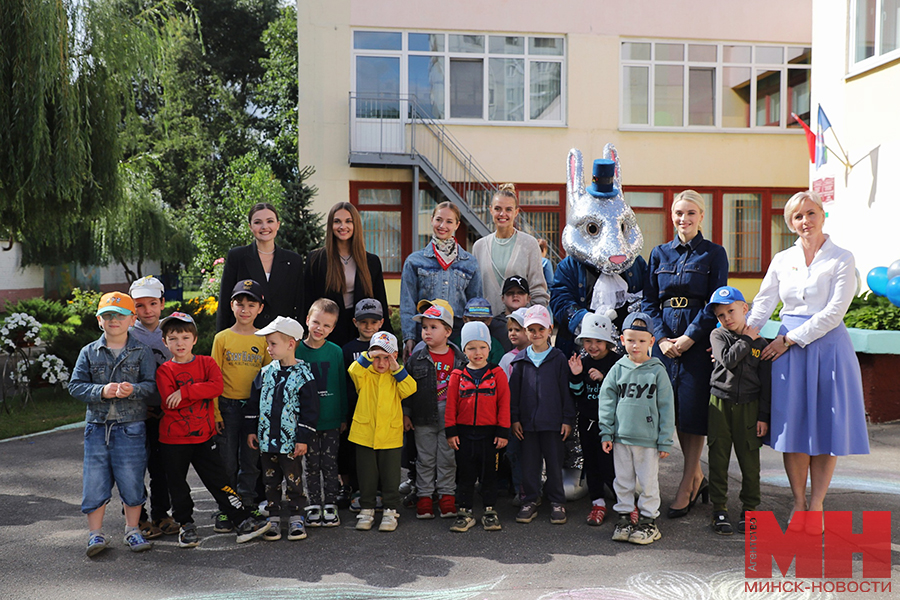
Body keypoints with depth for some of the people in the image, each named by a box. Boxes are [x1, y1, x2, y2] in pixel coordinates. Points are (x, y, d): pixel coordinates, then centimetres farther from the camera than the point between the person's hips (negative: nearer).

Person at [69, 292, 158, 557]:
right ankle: (95, 533, 15)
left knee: (131, 480, 3)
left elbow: (152, 384, -2)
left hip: (131, 427, -2)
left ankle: (132, 530, 20)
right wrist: (101, 391, -13)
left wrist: (133, 390, -22)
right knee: (95, 480, 2)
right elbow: (75, 385, 4)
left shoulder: (142, 352, 2)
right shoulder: (89, 352, 7)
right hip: (97, 425, 2)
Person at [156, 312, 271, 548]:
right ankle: (186, 525, 27)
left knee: (219, 480, 1)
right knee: (178, 485, 10)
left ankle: (243, 521, 4)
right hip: (173, 439, 0)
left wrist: (185, 391, -24)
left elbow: (217, 386, -17)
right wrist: (202, 391, -14)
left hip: (204, 435, 0)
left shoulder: (206, 363, 3)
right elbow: (169, 402, -17)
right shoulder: (164, 370, -2)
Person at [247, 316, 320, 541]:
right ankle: (273, 519, 24)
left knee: (293, 480, 6)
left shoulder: (303, 375, -10)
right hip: (266, 439, 5)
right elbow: (254, 403, 12)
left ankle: (296, 518, 20)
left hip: (291, 441, -4)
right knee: (271, 481, 12)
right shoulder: (265, 373, 5)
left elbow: (310, 410, -10)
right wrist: (251, 430, 9)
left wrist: (303, 439, -12)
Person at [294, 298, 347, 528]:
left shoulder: (336, 351, -1)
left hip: (331, 419, 1)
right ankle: (313, 505, 20)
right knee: (312, 464, 8)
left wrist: (344, 417, 7)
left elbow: (342, 386, 6)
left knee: (330, 464, 7)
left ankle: (330, 505, 19)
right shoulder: (297, 350, -4)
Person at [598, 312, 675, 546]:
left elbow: (666, 407, -1)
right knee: (623, 481, 12)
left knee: (648, 482, 7)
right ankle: (624, 517, 26)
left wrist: (665, 441, -3)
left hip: (648, 439, -2)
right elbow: (607, 402, 5)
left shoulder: (657, 371, -3)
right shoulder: (618, 369, 3)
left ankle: (648, 521, 21)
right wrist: (606, 433, 1)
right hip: (621, 437, 2)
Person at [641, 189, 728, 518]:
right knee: (674, 408, 6)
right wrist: (661, 338, -5)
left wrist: (689, 337, -13)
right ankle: (698, 476, 24)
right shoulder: (659, 253, 12)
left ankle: (686, 486, 7)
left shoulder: (714, 253, 2)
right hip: (665, 338, 4)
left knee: (693, 410, -3)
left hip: (698, 338, -3)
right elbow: (649, 300, 8)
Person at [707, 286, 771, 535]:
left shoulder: (760, 343, 3)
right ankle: (719, 511, 12)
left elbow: (766, 382, 3)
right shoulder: (718, 335, 4)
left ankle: (749, 510, 19)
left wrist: (763, 416, -1)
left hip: (749, 406, 0)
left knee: (750, 461, 4)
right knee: (719, 460, 3)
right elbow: (729, 360, -14)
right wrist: (747, 339, -7)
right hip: (720, 404, 0)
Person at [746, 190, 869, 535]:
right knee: (793, 426, 3)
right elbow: (763, 304, 7)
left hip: (828, 347, -2)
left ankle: (816, 505, 14)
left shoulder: (842, 260, -1)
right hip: (788, 348, 3)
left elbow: (834, 312, -9)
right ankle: (798, 504, 15)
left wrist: (791, 339, -13)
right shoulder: (782, 260, 10)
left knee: (827, 428, 1)